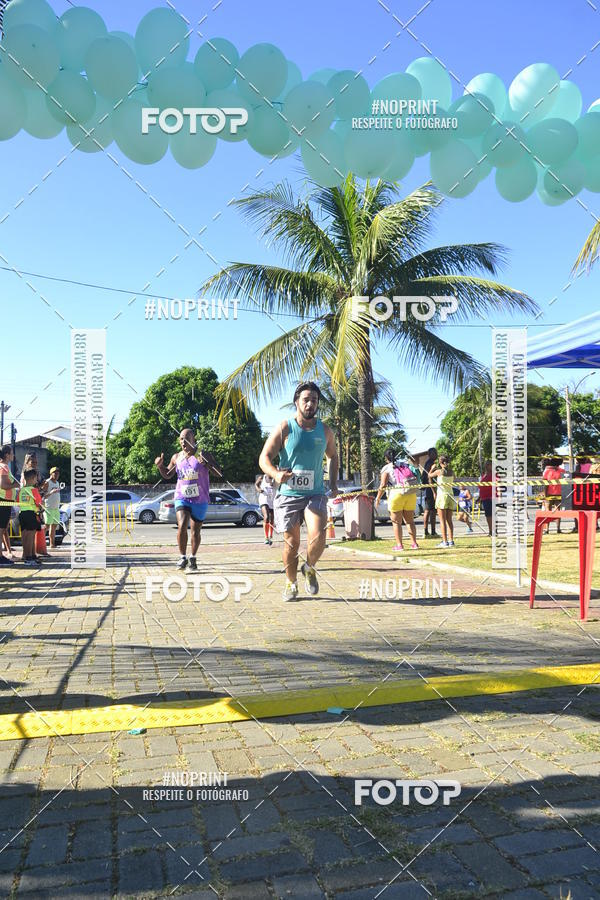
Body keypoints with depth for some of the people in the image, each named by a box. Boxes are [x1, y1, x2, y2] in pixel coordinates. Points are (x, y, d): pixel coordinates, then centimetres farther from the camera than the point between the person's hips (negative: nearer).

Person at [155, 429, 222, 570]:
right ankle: (183, 557, -2)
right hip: (181, 498, 1)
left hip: (200, 500, -1)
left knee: (196, 531, 8)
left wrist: (207, 463, -30)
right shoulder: (176, 457, 6)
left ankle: (193, 558, 29)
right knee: (182, 526, -18)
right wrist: (160, 466, 0)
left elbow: (219, 474, -13)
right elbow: (167, 475, 20)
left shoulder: (204, 455, -6)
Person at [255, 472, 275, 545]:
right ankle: (266, 537, -18)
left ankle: (270, 537, 30)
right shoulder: (261, 478, 0)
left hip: (273, 502, 2)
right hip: (264, 500, -2)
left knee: (271, 520, 11)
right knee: (266, 517, -22)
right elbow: (256, 484, 16)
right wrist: (258, 489, -4)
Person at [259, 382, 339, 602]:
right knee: (291, 543, 4)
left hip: (315, 494, 2)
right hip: (288, 494, -1)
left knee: (318, 536, -19)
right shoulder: (284, 429, -5)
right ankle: (291, 582, 28)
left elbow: (333, 456, 23)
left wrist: (333, 482, 10)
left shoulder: (325, 431, 6)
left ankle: (309, 568, 12)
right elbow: (264, 458, -7)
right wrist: (276, 474, -28)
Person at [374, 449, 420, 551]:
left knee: (396, 522, 3)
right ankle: (414, 543, 10)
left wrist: (377, 498, 0)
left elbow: (383, 485, -8)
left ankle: (399, 545, 1)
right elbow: (416, 478, 11)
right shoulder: (405, 464, 14)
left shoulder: (386, 468, -2)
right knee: (410, 520, 12)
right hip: (411, 495, 5)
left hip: (396, 495, -5)